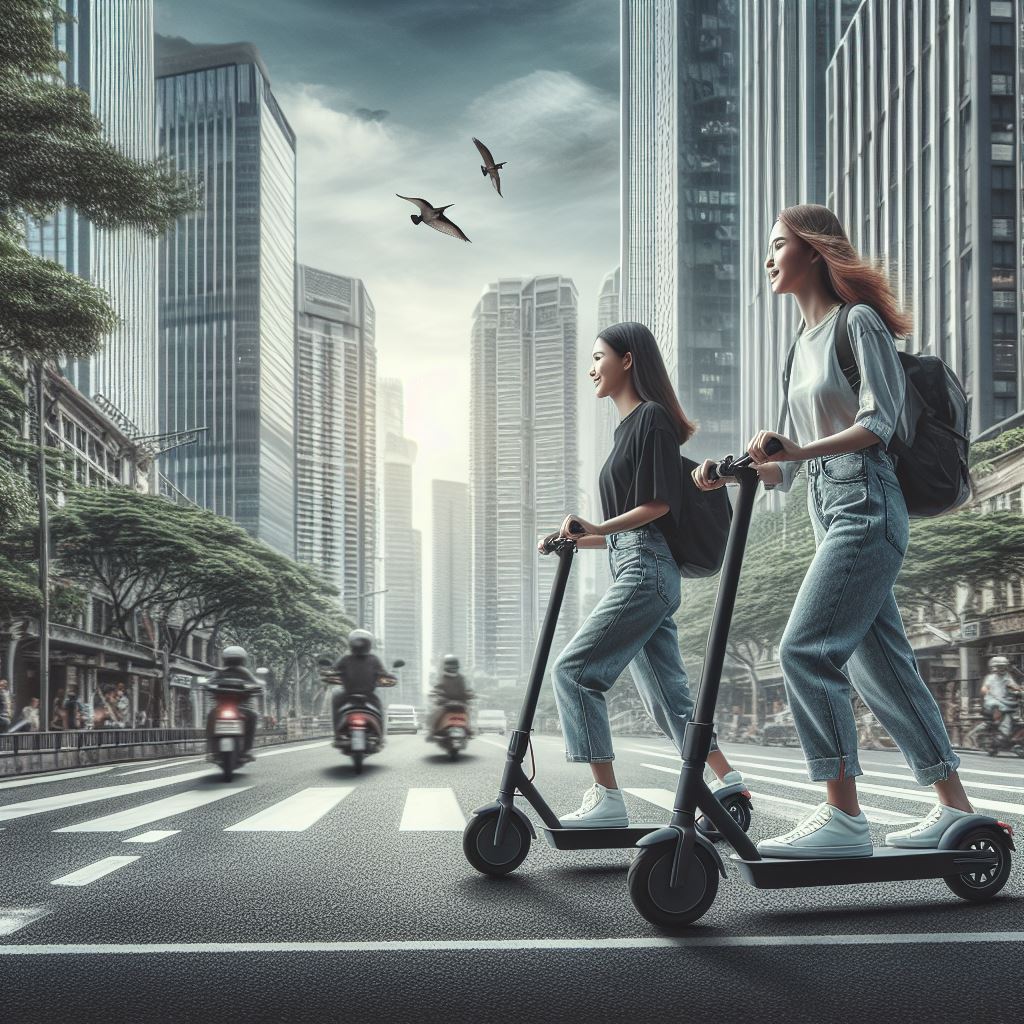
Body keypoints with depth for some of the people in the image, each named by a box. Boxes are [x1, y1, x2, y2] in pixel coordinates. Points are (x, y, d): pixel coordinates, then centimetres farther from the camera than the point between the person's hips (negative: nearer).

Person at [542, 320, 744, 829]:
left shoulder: (652, 417, -5)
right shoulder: (628, 427, 23)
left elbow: (659, 504, -13)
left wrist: (598, 527, -19)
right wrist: (576, 540, 17)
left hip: (646, 568, -10)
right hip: (636, 569, 10)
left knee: (574, 669, -13)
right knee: (665, 693, 10)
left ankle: (607, 798, -14)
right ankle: (729, 783, 14)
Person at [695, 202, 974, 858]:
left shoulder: (859, 323, -3)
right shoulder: (805, 343, 21)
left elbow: (879, 421, -14)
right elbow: (790, 466, 21)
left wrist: (803, 449, -27)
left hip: (866, 505, -9)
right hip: (830, 509, 9)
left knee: (806, 649, -18)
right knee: (882, 667, 9)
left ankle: (843, 816, -17)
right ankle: (955, 807, 16)